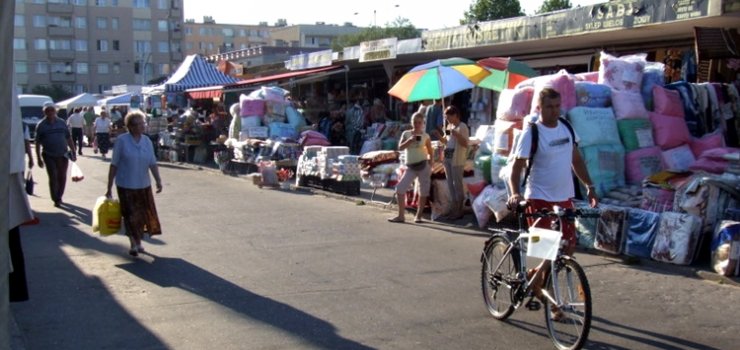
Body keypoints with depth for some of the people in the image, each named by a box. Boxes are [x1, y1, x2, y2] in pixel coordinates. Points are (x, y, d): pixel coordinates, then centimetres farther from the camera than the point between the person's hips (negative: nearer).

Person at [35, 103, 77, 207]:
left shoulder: (62, 123, 7)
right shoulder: (41, 125, 1)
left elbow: (69, 139, 11)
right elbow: (38, 143, 2)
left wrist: (73, 152, 6)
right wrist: (39, 158, -2)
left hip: (63, 155, 2)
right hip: (49, 156, -2)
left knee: (62, 177, 8)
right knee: (53, 177, -7)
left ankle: (59, 197, 24)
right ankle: (56, 199, 0)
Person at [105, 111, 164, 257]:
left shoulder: (147, 141, 2)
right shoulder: (121, 141, -10)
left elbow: (152, 163, 4)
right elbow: (114, 165, -8)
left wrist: (158, 180, -9)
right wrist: (109, 188, -8)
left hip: (144, 185, 4)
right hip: (126, 185, -4)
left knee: (143, 214, 10)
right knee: (130, 215, -2)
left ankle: (138, 242, 27)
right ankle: (133, 244, 11)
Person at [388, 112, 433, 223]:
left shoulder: (425, 136, 2)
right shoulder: (406, 134, 5)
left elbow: (430, 152, 8)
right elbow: (400, 147, -6)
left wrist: (430, 166, -1)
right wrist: (410, 140, -20)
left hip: (423, 165, -1)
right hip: (410, 167, 1)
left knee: (423, 191, 1)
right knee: (400, 189, -7)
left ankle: (418, 215, 13)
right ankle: (401, 216, -1)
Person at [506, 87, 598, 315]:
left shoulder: (566, 128, 6)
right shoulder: (531, 133, -12)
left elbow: (576, 159, 16)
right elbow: (516, 168, -15)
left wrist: (589, 186, 8)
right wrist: (515, 194, -31)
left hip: (564, 197, 6)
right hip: (540, 199, -6)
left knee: (569, 245, 8)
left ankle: (536, 275, 30)